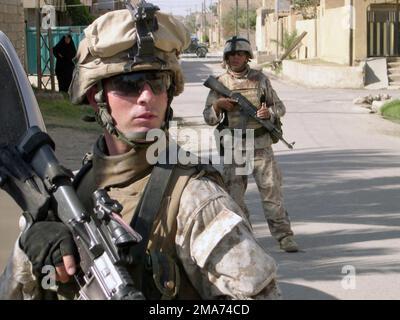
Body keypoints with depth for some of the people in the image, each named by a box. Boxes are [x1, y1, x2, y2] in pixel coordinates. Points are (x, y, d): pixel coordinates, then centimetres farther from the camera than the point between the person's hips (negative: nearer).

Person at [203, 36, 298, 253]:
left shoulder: (260, 79, 4)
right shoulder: (220, 83, 5)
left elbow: (280, 107, 9)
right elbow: (208, 117, 7)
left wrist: (269, 112, -13)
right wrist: (218, 105, -13)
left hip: (260, 146, -1)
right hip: (233, 149, 1)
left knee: (271, 190, -5)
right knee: (233, 194, 4)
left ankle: (284, 236, -3)